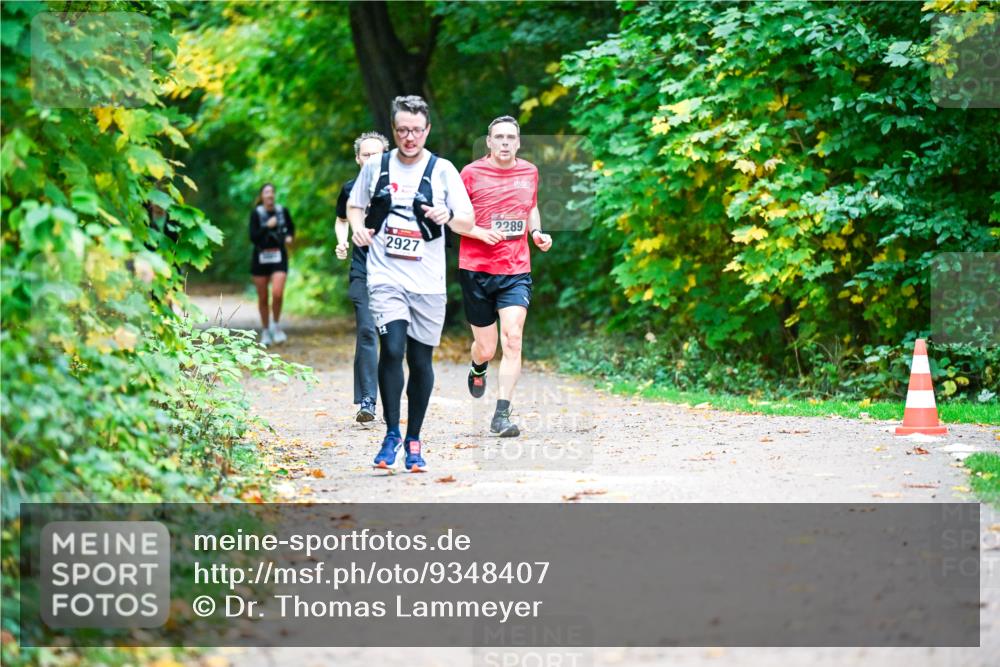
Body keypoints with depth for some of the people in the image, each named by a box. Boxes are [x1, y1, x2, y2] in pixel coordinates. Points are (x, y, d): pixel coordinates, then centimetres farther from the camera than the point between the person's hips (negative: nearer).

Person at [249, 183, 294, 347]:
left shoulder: (283, 211, 2)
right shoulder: (256, 213, -5)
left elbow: (291, 227, 21)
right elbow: (253, 237, -11)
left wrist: (290, 236, 1)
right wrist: (267, 227, -22)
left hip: (279, 257, 0)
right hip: (260, 258, 0)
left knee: (277, 293, -17)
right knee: (263, 298, 6)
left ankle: (276, 325, 6)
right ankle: (265, 331, 22)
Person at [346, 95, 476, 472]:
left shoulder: (442, 170, 1)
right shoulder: (376, 166, 5)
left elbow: (468, 222, 0)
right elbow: (354, 205, 20)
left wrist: (447, 216, -22)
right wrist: (357, 227, -2)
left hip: (427, 281, 0)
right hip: (385, 276, 0)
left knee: (421, 360, 6)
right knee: (392, 349, -18)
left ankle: (414, 440, 20)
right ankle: (392, 434, -4)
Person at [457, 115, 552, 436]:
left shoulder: (529, 172, 9)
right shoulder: (472, 173, -3)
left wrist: (537, 233, 7)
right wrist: (481, 232, -15)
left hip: (516, 271, 2)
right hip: (476, 269, -2)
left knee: (512, 339, -16)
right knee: (486, 348, 5)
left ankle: (502, 416, -14)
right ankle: (477, 370, 44)